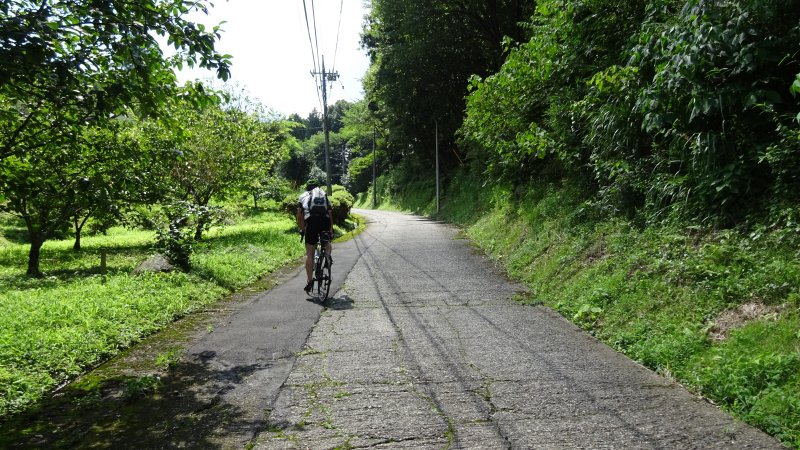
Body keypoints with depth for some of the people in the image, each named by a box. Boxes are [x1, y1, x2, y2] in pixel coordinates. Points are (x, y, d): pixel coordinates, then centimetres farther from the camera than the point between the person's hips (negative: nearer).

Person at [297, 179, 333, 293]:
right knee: (327, 241, 32)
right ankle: (328, 254, 1)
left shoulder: (303, 196, 25)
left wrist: (301, 229, 25)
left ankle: (309, 282, 2)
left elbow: (299, 215, 16)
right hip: (325, 221, 2)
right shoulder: (324, 196, 29)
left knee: (309, 254, 5)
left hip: (311, 221, -1)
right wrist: (331, 230, 38)